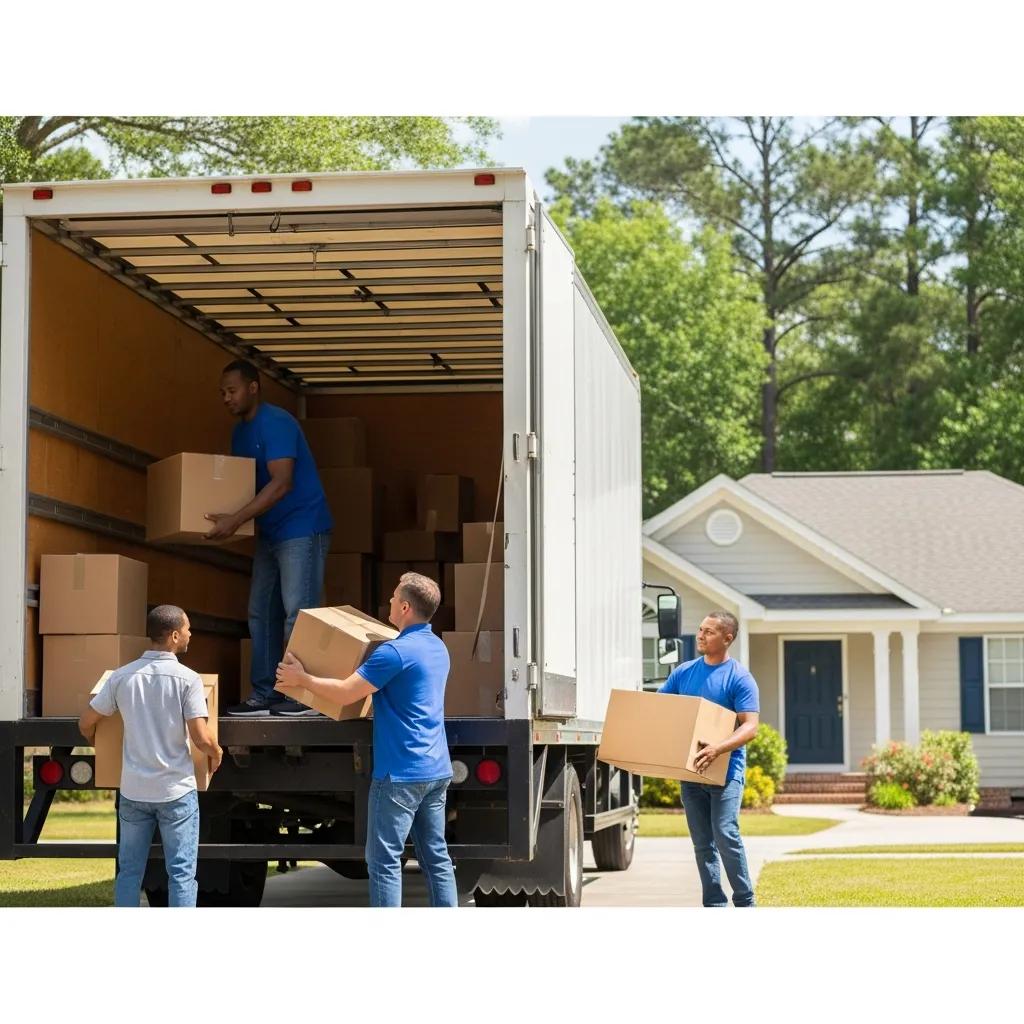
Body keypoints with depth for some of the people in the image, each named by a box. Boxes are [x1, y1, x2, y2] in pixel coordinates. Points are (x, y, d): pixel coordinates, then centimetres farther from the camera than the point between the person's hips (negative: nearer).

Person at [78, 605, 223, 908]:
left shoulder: (122, 676, 0)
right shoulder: (187, 679, -12)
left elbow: (86, 723, 6)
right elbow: (201, 738, -16)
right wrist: (216, 754, 6)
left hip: (133, 790, 4)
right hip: (176, 791, -4)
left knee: (129, 871, 12)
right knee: (181, 873, 1)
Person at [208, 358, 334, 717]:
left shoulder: (276, 423, -16)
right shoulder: (240, 432, 13)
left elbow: (281, 483, -25)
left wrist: (236, 520, -30)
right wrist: (228, 520, 3)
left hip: (302, 529, -10)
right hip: (270, 533, 10)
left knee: (297, 613, -11)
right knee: (261, 615, 7)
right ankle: (264, 696, 9)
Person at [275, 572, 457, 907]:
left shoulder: (397, 651, -16)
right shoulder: (437, 648, 13)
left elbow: (345, 693, -15)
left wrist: (301, 678, 1)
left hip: (401, 774, -9)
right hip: (437, 771, 9)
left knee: (384, 860, -4)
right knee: (436, 857, 11)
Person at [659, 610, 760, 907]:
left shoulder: (739, 678, -6)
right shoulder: (684, 672, 11)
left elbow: (750, 727, -14)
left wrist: (718, 749, -30)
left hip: (726, 770, -6)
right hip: (690, 770, 6)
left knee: (725, 835, -15)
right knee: (703, 844, 7)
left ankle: (745, 903, -4)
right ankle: (715, 906, 13)